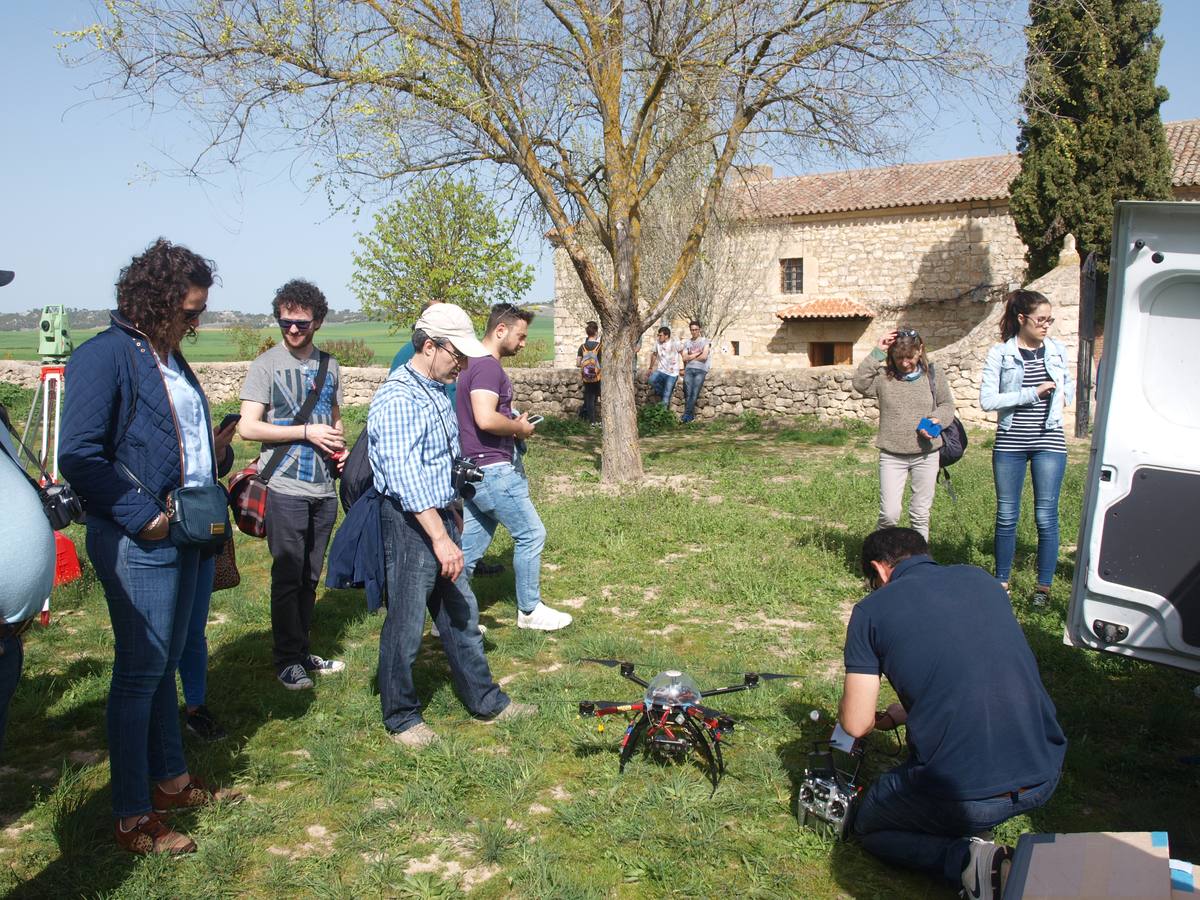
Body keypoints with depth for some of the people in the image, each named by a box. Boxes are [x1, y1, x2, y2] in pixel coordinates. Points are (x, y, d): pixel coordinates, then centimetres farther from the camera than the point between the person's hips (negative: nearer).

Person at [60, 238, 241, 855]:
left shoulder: (170, 357, 13)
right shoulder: (105, 355, -14)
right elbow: (78, 456, -21)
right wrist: (140, 516, -19)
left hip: (183, 534, 8)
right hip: (137, 544, -8)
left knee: (165, 663, 18)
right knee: (140, 671, 0)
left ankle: (170, 780, 32)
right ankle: (131, 818, 13)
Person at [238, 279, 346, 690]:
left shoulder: (328, 366, 12)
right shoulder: (266, 365, -5)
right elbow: (248, 427, -11)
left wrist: (340, 447, 3)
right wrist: (308, 432, -15)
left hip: (325, 487, 5)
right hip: (286, 488, -5)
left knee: (311, 575, 13)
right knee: (288, 575, 0)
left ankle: (302, 651, 24)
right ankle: (287, 660, 11)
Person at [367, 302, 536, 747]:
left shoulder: (434, 392, 12)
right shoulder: (398, 398, -20)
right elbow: (406, 477, -27)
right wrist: (440, 538, -30)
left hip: (438, 516, 10)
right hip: (409, 525, -10)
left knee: (461, 613, 17)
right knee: (405, 625, 4)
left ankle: (486, 701, 29)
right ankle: (401, 718, 20)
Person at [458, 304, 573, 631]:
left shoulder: (474, 364, 16)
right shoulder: (488, 367, -16)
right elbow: (486, 419, -29)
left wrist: (513, 422, 14)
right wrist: (519, 428, -12)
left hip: (475, 471, 10)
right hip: (493, 470, -10)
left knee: (469, 547, 12)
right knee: (531, 534, 2)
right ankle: (530, 611, 15)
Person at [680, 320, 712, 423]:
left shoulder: (705, 341, 7)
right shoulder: (687, 342, 15)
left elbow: (704, 356, -6)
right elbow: (685, 358, 4)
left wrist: (691, 357, 4)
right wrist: (697, 353, -2)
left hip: (701, 370, -3)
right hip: (689, 369, 3)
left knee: (694, 393, -12)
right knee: (688, 393, -8)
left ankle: (686, 417, -11)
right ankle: (691, 416, -2)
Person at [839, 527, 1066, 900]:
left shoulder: (872, 610, -3)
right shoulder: (980, 579, 12)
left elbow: (856, 725, -2)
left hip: (964, 795, -6)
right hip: (1044, 779, 6)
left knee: (869, 826, 23)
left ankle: (967, 861, -1)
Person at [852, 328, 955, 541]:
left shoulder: (932, 375, 3)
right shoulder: (883, 377, -3)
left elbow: (947, 405, 12)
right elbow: (860, 383, -21)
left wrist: (936, 420, -9)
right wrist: (877, 354, -19)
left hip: (926, 454, 2)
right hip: (892, 455, -2)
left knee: (921, 514, 10)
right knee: (889, 514, -6)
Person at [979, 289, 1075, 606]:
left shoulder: (1057, 350, 7)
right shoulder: (1000, 353, -3)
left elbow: (1070, 385, 24)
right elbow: (987, 399, -11)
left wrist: (1063, 396, 2)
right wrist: (1032, 393, -16)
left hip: (1049, 442, 2)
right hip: (1010, 443, -2)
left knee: (1046, 516, 2)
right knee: (1006, 516, 6)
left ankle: (1044, 585, 14)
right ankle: (1002, 580, 20)